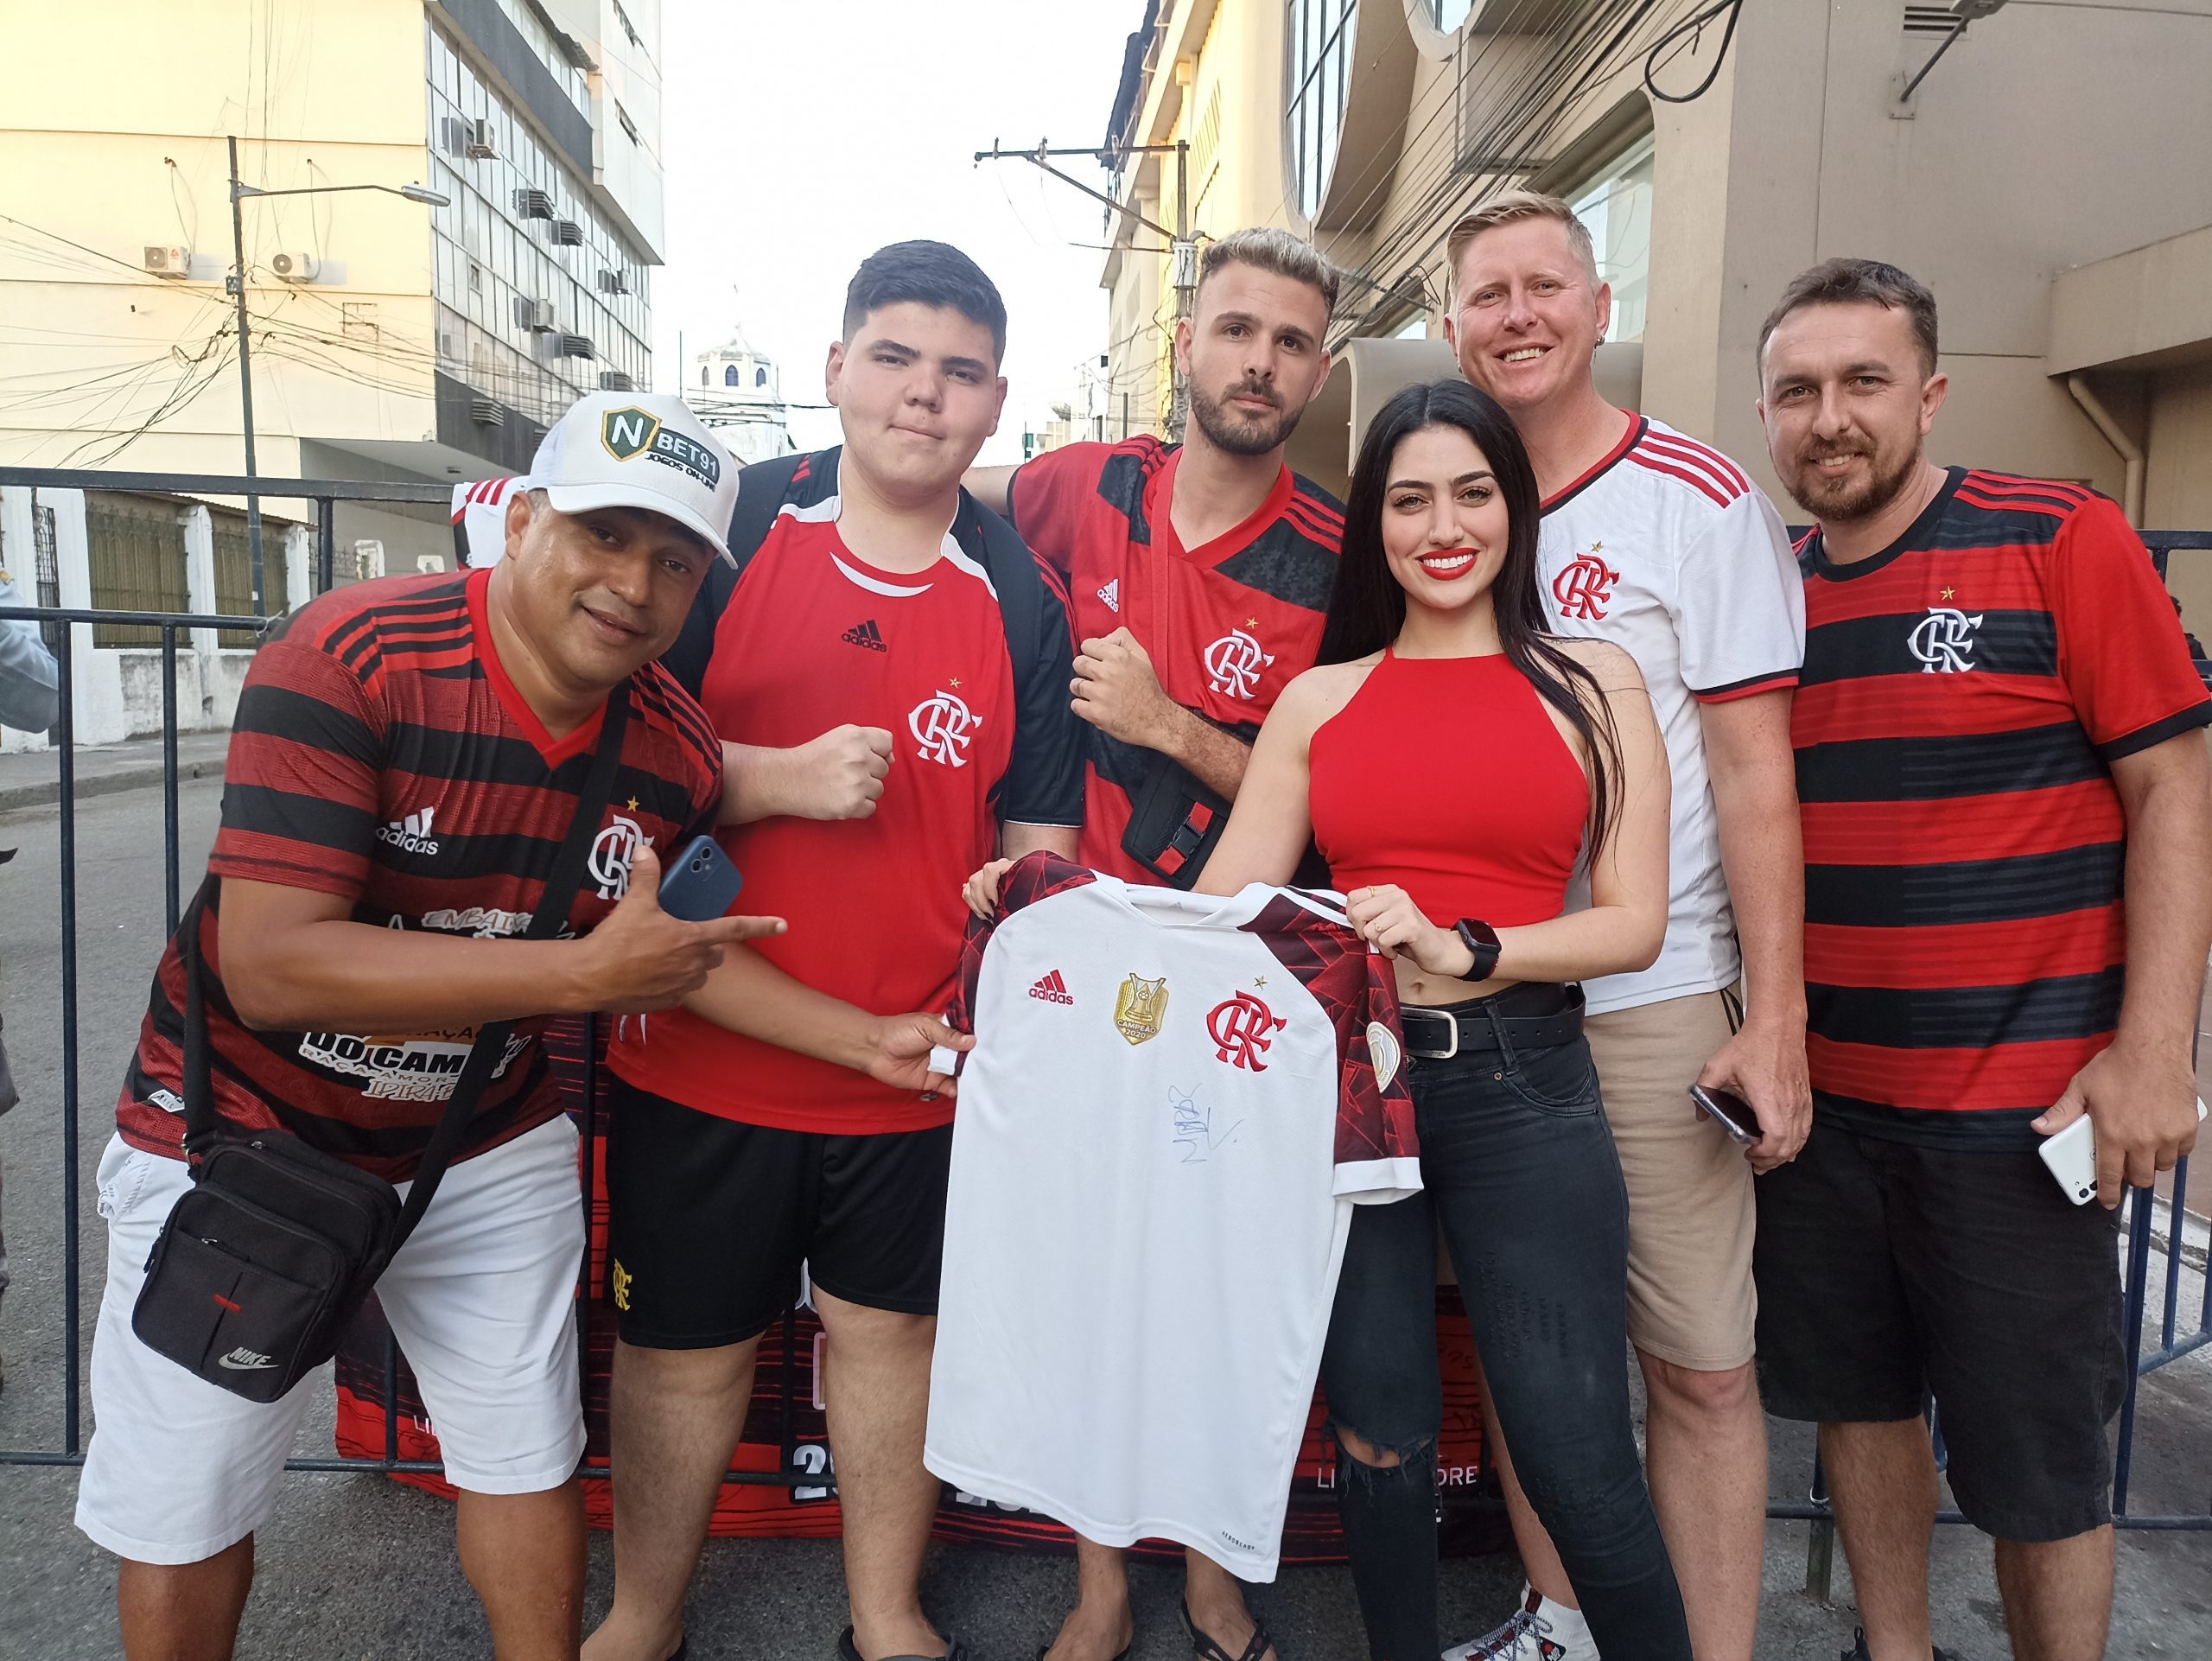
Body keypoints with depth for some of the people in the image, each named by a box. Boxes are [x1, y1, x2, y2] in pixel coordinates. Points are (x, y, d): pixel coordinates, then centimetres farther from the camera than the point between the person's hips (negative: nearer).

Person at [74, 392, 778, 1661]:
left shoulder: (678, 750, -11)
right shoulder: (349, 658, -26)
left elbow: (675, 962, 5)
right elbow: (270, 965, -33)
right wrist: (582, 971, -34)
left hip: (490, 1147, 4)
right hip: (241, 1135, -3)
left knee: (527, 1455, 16)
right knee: (186, 1511, 13)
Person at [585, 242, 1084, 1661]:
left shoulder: (1019, 600, 0)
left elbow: (1038, 841, 4)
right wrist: (781, 778, -20)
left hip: (918, 1066, 1)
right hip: (705, 1052, -1)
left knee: (892, 1330, 17)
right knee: (685, 1345, 15)